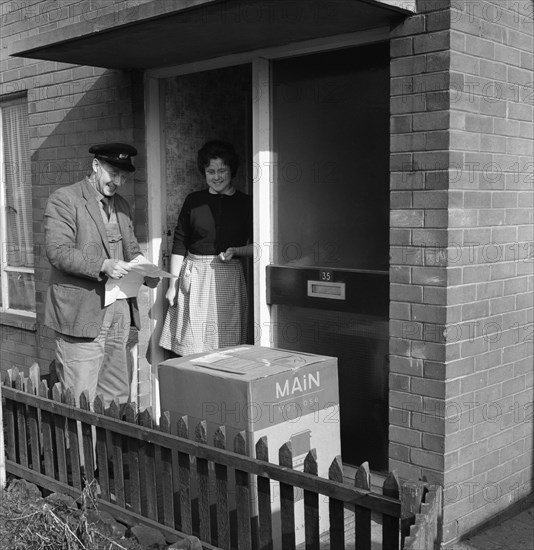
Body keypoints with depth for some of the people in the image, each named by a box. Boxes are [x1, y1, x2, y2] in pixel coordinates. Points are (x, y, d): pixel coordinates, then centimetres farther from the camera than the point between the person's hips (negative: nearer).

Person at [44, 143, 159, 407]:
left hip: (119, 314, 7)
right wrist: (103, 266, -26)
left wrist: (145, 273, 0)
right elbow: (58, 251, -14)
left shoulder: (121, 205, 18)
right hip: (81, 314, -6)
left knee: (118, 397, 9)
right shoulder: (64, 199, -4)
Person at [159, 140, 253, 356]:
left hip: (228, 277, -1)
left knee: (226, 345, -1)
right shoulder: (193, 201, 7)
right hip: (193, 277, 1)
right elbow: (179, 244, 8)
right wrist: (173, 284, 5)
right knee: (191, 347, 1)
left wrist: (235, 250, -12)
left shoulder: (245, 204, 4)